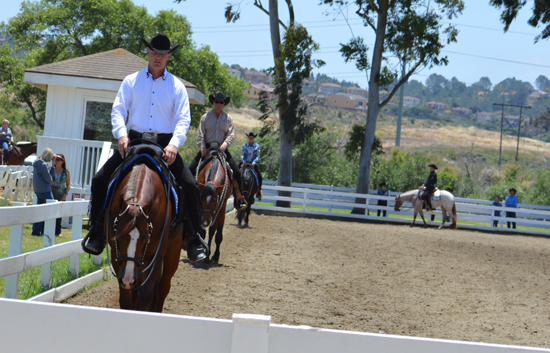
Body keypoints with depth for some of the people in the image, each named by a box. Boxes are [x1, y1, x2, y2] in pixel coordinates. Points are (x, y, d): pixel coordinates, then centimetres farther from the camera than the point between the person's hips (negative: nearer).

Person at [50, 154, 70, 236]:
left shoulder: (66, 172, 4)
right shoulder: (50, 170, 6)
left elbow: (68, 184, 6)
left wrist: (65, 194, -5)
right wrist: (51, 183, -9)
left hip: (61, 195, 0)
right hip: (51, 194, 0)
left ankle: (57, 231, 6)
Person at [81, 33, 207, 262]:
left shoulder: (177, 86, 6)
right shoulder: (131, 81, 9)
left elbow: (183, 119, -3)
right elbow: (118, 109, 2)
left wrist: (174, 143, -22)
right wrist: (121, 134, -18)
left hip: (165, 146, -1)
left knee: (190, 186, -19)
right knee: (100, 180, -13)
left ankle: (193, 238, -4)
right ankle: (97, 231, 2)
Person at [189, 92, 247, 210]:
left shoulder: (228, 118, 6)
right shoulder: (205, 117, 6)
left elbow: (231, 134, -2)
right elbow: (200, 134, 2)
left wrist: (225, 144, -20)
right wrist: (202, 147, -13)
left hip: (222, 148, 0)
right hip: (207, 148, 0)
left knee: (236, 171, -13)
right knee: (191, 168, -13)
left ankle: (239, 198, -3)